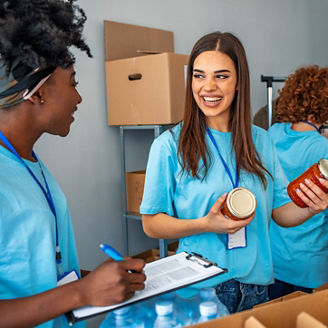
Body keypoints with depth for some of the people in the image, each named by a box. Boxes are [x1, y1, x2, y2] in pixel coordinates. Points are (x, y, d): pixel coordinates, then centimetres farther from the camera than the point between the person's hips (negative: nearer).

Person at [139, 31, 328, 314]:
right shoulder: (170, 145, -11)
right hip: (199, 288, -4)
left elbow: (281, 213, 7)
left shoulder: (261, 141, 2)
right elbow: (151, 224, -8)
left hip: (256, 285, 4)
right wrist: (206, 225, -22)